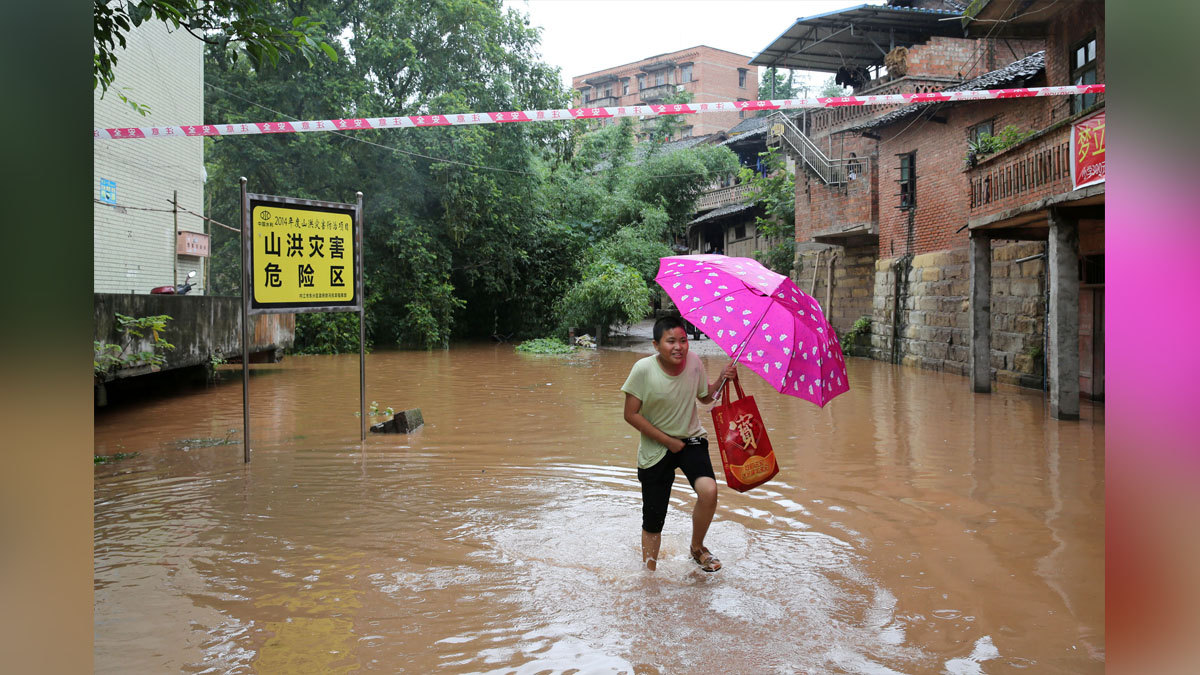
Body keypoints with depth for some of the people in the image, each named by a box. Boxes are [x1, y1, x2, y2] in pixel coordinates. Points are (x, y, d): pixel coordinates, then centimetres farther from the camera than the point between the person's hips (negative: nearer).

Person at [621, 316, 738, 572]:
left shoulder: (694, 362, -8)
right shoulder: (643, 369, -19)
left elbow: (705, 397, 10)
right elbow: (631, 414, -14)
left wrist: (722, 380, -9)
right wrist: (668, 440, -14)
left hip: (692, 440, 2)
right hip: (655, 448, -2)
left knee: (708, 490, -25)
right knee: (652, 522, 5)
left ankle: (697, 547, 4)